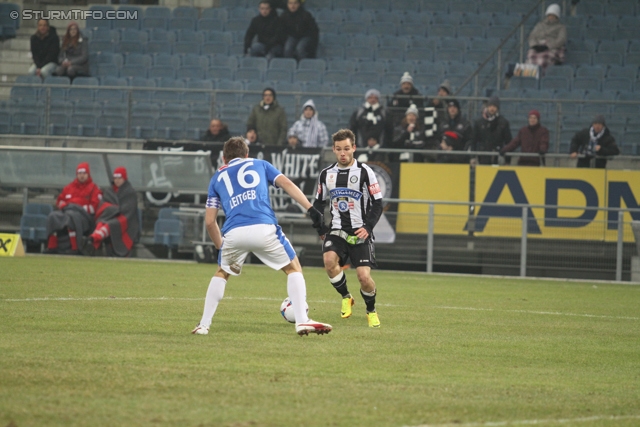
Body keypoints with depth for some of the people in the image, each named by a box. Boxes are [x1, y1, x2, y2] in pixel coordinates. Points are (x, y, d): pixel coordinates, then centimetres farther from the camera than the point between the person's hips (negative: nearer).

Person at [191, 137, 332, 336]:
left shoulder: (217, 177, 29)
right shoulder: (259, 164, 26)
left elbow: (209, 221, 24)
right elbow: (286, 184, 9)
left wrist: (221, 246, 36)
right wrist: (310, 208, 3)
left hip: (233, 233, 2)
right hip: (264, 229, -2)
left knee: (221, 273, 28)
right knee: (294, 269, 15)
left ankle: (204, 325, 22)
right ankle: (302, 321, 2)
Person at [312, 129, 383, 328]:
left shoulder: (365, 172, -5)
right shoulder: (326, 174, 7)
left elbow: (377, 204, -3)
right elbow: (318, 204, 18)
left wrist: (367, 227, -16)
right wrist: (321, 230, 6)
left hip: (360, 232, -3)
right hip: (337, 230, 3)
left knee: (364, 276, -16)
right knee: (329, 260, -27)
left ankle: (371, 311, 14)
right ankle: (346, 298, -2)